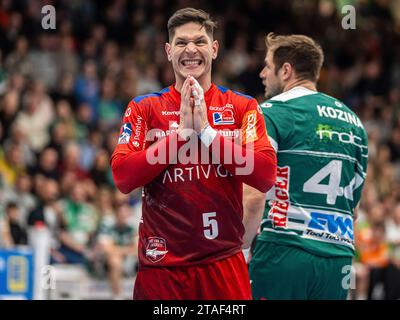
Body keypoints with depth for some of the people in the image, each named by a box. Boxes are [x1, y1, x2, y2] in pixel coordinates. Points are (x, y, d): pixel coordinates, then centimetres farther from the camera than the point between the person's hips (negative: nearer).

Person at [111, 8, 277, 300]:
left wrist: (206, 131, -13)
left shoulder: (243, 107, 6)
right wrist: (181, 132, -13)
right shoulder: (143, 109, 5)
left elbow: (266, 176, -7)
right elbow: (123, 177, -7)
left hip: (224, 263, 0)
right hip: (162, 264, 0)